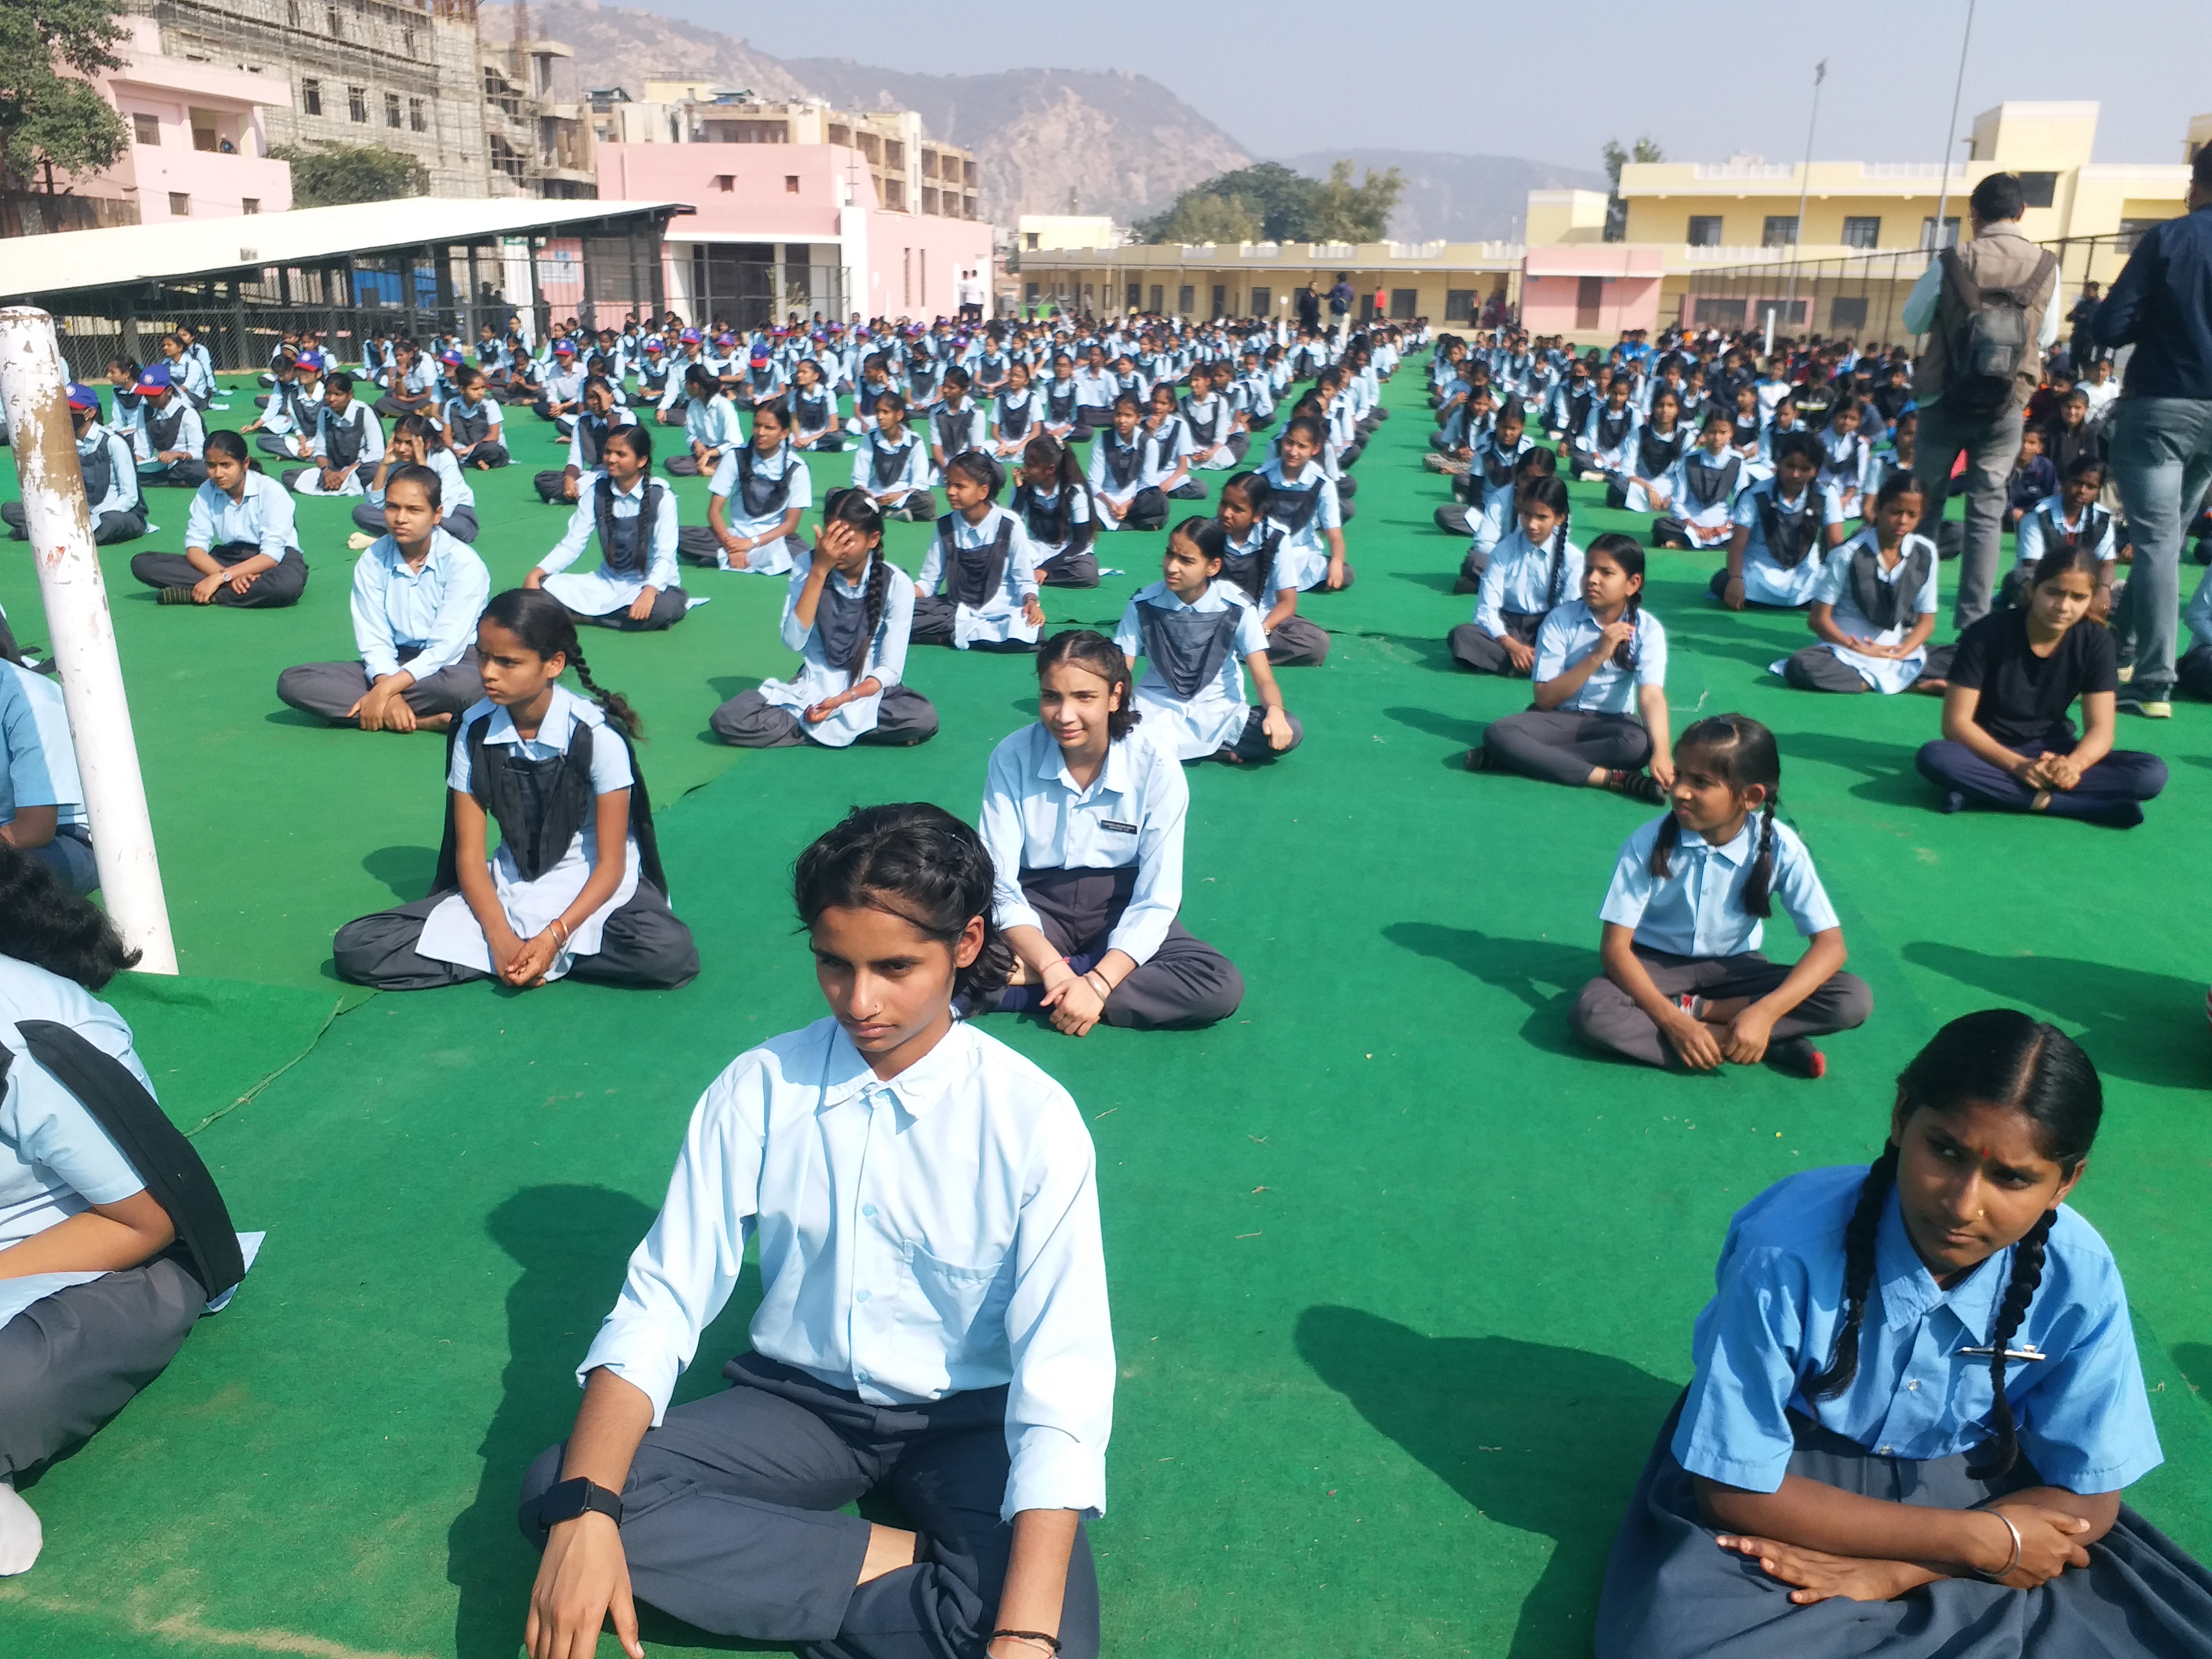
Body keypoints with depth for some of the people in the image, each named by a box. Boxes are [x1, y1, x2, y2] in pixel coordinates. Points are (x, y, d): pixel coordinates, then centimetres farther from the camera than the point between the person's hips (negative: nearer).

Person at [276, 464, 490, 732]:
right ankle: (423, 720, -27)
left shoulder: (463, 563, -11)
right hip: (392, 665, 6)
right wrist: (391, 696, -25)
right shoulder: (372, 562, 1)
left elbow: (446, 646, -17)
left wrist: (386, 690, -24)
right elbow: (374, 640, -5)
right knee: (292, 681, -18)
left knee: (469, 683, -43)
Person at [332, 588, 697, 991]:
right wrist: (501, 939, -22)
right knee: (355, 948, -16)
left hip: (591, 885, -3)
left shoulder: (599, 734, -17)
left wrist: (553, 937, -27)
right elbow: (470, 854, -5)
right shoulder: (474, 730, -6)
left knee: (670, 954, -37)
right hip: (510, 887, 4)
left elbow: (610, 864, -13)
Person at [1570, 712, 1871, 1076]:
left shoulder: (1780, 847, -17)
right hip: (1656, 965, -1)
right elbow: (1615, 945, -19)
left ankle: (1693, 1008, -15)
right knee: (1591, 1012, -33)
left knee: (1854, 999, -21)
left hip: (1733, 968, 1)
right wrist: (1671, 1020, -33)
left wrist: (1765, 1012, -33)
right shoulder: (1648, 843, -20)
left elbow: (1829, 944, -18)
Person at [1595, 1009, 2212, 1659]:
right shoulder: (1788, 1251, -30)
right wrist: (1980, 1542, -21)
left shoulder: (2081, 1279, -19)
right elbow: (1734, 1488, -21)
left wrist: (1894, 1568, -21)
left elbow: (2087, 1498, -7)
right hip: (1794, 1492, -2)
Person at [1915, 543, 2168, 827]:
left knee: (2152, 773, -22)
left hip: (2051, 754, 4)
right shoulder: (1988, 634, -13)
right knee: (1934, 757, -37)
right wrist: (2019, 766, -31)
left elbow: (2100, 728, -8)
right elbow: (1956, 722, -16)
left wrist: (2074, 763, -32)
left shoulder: (2095, 641, -4)